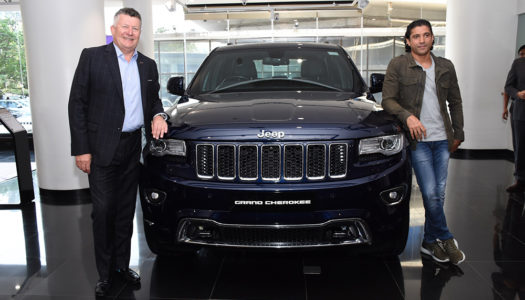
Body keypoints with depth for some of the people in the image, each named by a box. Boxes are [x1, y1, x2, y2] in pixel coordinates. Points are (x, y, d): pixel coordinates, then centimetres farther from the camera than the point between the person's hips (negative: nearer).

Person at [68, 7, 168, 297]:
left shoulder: (148, 65, 11)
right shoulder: (92, 57, -2)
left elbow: (154, 99, 23)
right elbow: (77, 103, -4)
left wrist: (158, 114, -2)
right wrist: (81, 148, -10)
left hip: (133, 148, 4)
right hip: (101, 148, -4)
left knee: (126, 211, 12)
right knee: (103, 211, 1)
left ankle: (122, 265, 26)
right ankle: (105, 272, 16)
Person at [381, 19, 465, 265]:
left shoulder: (446, 67, 12)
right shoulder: (397, 65, 0)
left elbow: (455, 102, 19)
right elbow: (387, 99, -6)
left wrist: (458, 133, 17)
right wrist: (407, 116, -22)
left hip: (442, 139, 4)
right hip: (418, 139, -4)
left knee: (438, 193, 6)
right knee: (430, 193, -9)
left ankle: (430, 242, 20)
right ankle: (446, 239, 10)